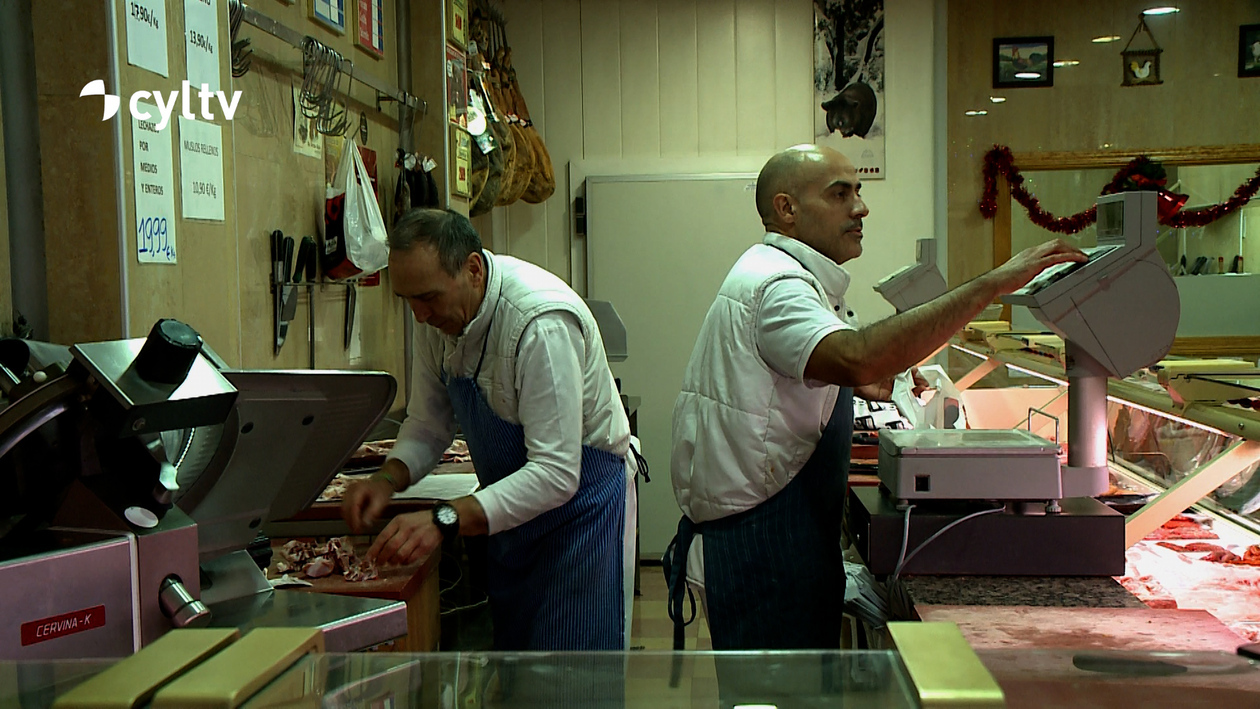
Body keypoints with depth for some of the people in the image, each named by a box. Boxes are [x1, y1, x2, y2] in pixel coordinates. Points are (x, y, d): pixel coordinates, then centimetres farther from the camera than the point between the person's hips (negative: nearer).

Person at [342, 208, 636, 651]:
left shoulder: (542, 323, -30)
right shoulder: (439, 314, -6)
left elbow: (557, 473, -32)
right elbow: (429, 423, 5)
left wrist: (446, 520, -38)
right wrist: (389, 478, -14)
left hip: (580, 502, -7)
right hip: (511, 502, 7)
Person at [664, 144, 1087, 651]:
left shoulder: (778, 276, 17)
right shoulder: (775, 283, -18)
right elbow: (858, 358, -38)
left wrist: (853, 381, 12)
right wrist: (992, 284, -36)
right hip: (761, 547, -10)